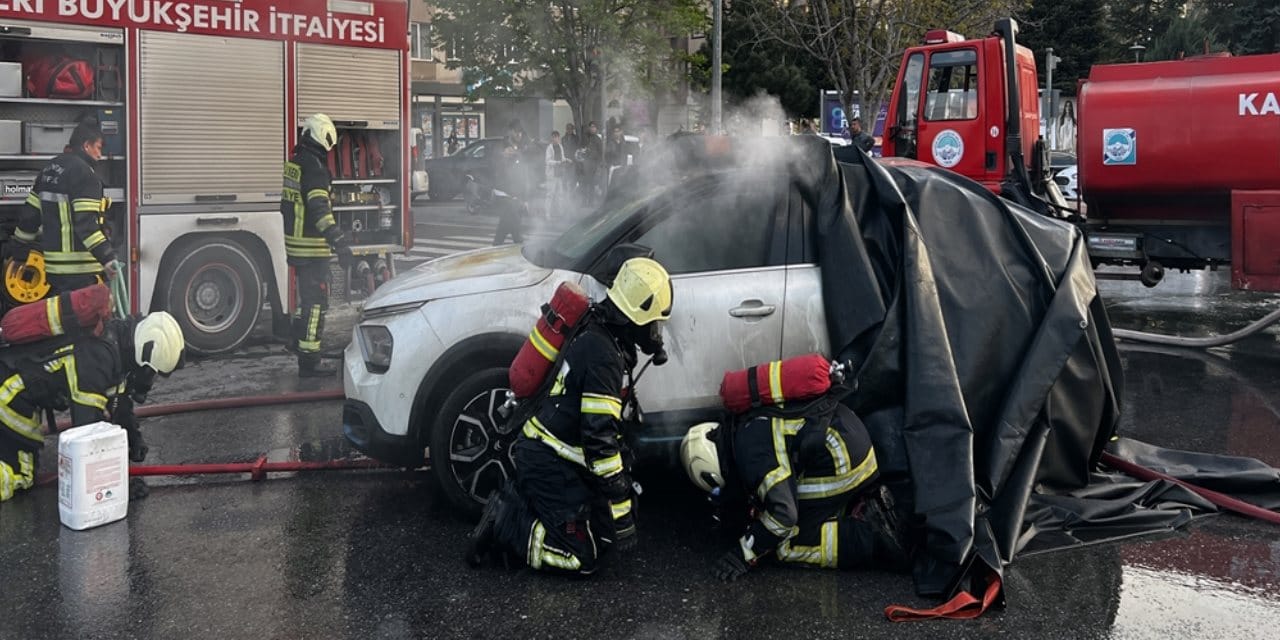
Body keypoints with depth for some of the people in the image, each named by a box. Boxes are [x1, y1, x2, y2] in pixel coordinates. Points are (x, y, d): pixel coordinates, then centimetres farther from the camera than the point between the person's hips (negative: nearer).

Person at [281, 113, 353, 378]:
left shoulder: (294, 162, 12)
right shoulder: (314, 167, -19)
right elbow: (319, 209, -27)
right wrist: (339, 243, -31)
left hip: (296, 243, 10)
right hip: (312, 247, -10)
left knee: (307, 294, 25)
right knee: (316, 301, -4)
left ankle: (300, 340, 39)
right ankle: (309, 361, -1)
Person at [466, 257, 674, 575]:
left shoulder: (596, 334, 6)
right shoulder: (603, 356, -25)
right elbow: (599, 438, -26)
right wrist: (621, 514, -21)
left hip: (548, 453, 10)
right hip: (548, 463, -10)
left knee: (603, 533, 10)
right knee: (581, 557, -9)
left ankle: (515, 502, 12)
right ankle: (502, 526, -4)